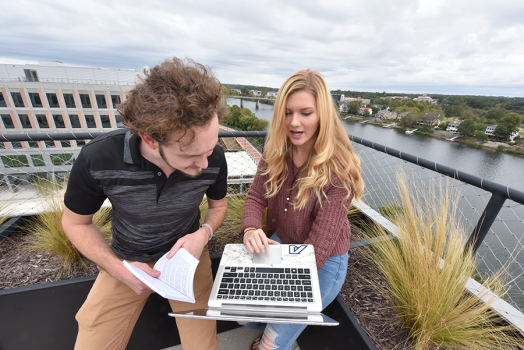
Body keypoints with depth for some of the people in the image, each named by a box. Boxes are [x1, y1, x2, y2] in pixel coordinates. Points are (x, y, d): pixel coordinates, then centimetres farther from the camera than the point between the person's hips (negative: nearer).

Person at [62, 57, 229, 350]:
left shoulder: (213, 157, -22)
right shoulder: (98, 158, -25)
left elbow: (219, 205, -2)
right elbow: (76, 222, -5)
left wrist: (204, 234, -21)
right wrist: (118, 269, -17)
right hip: (127, 261, 1)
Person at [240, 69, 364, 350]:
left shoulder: (339, 169, -25)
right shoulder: (275, 151, -10)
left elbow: (320, 243, -24)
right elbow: (256, 196, -8)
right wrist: (250, 229, -29)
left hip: (324, 262, -4)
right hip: (280, 243, 5)